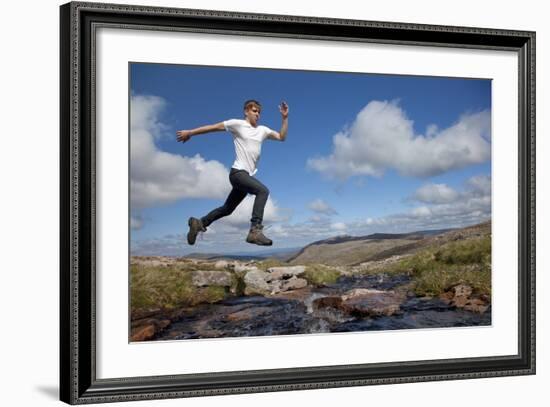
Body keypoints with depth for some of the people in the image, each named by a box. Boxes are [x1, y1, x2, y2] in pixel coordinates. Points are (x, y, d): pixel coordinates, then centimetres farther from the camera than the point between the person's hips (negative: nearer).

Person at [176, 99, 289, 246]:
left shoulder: (262, 130, 15)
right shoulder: (237, 124, -1)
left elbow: (282, 137, 13)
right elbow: (213, 127, 2)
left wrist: (285, 118, 3)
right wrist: (189, 133, 5)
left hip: (248, 175, 8)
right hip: (238, 172, -8)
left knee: (228, 209, 16)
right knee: (263, 190, -30)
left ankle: (199, 223, 30)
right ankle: (255, 231, -38)